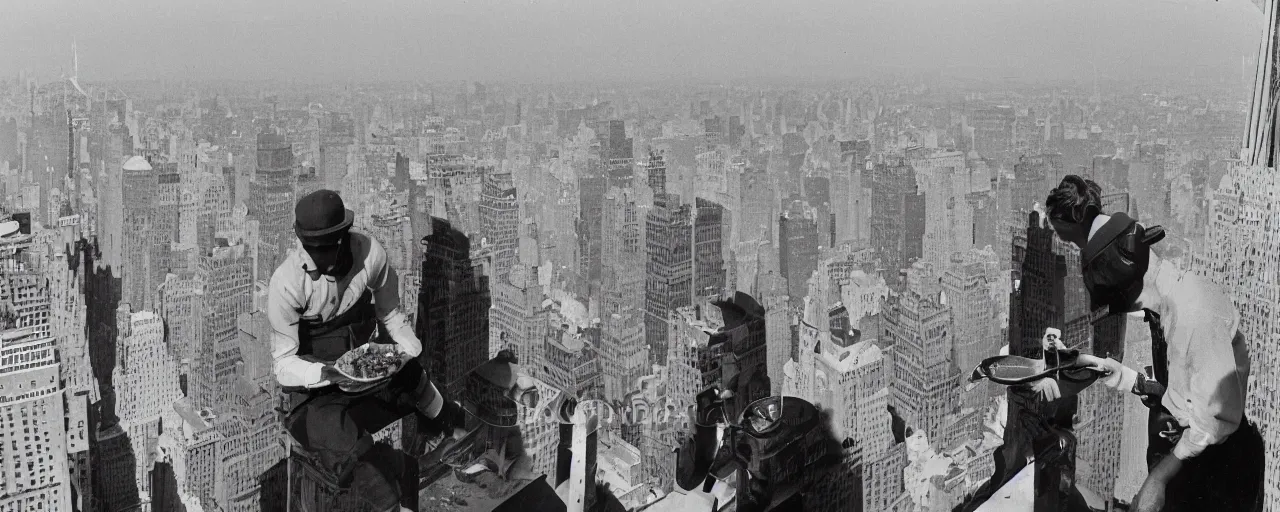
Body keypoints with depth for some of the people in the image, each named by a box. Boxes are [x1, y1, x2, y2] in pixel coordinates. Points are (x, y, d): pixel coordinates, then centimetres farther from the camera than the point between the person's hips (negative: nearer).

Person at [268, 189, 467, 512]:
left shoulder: (369, 253, -15)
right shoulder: (287, 283, -23)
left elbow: (391, 314, 5)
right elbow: (283, 363, -17)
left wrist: (409, 353, -8)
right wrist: (327, 373, -34)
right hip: (314, 387, -5)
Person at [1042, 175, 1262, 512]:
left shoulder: (1194, 311, -26)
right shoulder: (1161, 303, 0)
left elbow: (1219, 415, -24)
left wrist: (1160, 476, -22)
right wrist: (1122, 376, -5)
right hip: (1179, 446, 8)